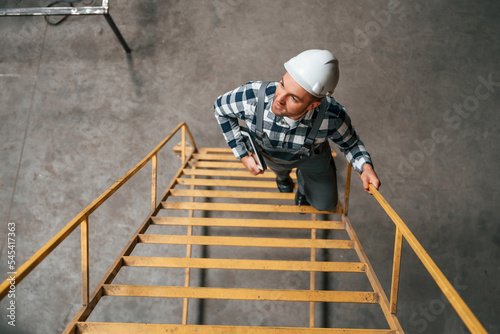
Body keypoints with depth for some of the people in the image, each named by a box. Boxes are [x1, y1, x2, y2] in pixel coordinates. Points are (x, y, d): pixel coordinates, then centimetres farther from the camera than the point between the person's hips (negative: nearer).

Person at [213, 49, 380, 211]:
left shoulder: (332, 116, -44)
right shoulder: (252, 96, -46)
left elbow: (350, 143, -20)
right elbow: (221, 107, -22)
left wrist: (366, 166, -41)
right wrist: (243, 155, -21)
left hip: (311, 155, 0)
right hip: (268, 153, 1)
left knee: (325, 203, 21)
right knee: (279, 167, 36)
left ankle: (303, 179, 51)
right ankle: (282, 174, 73)